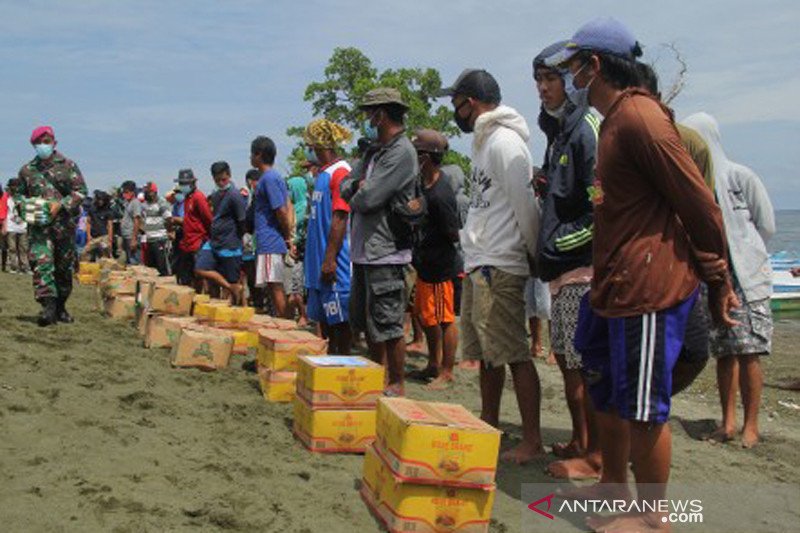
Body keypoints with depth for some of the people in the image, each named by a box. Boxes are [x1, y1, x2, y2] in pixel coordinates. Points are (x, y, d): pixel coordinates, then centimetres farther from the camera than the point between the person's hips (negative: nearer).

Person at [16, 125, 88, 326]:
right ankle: (48, 306, -23)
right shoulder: (27, 170, 12)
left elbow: (80, 191, 1)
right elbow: (19, 194, 21)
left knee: (64, 267, 7)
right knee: (41, 264, -16)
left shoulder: (68, 166, 6)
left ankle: (60, 308, 20)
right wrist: (25, 207, -1)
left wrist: (60, 205, -12)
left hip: (64, 224, 0)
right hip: (38, 225, 0)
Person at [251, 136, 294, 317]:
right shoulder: (275, 176, 16)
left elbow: (281, 211, -18)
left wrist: (287, 237, -6)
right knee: (275, 286, 12)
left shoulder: (268, 179, -13)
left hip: (269, 243, -10)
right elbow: (288, 206, 17)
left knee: (275, 286, -6)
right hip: (271, 242, 10)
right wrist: (288, 237, 12)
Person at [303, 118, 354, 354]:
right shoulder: (322, 173, 16)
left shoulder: (340, 172, -14)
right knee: (323, 318, 15)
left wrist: (330, 259, -22)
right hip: (319, 263, 10)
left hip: (334, 264, -10)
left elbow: (339, 219, -20)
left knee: (340, 318, -2)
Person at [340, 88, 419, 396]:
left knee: (388, 325, -3)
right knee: (367, 322, 17)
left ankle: (397, 386, 7)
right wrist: (360, 186, -7)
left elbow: (368, 199, -20)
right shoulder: (376, 151, 18)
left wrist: (359, 193, 2)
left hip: (386, 253, -10)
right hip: (364, 250, 10)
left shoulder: (401, 152, -13)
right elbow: (346, 186, 14)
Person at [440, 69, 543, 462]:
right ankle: (489, 428, 27)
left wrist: (536, 257, -9)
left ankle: (532, 442, -2)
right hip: (479, 264, 10)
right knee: (486, 353, 16)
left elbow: (525, 206, -16)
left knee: (514, 353, -7)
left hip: (499, 266, -10)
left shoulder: (504, 142, -13)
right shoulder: (484, 141, 19)